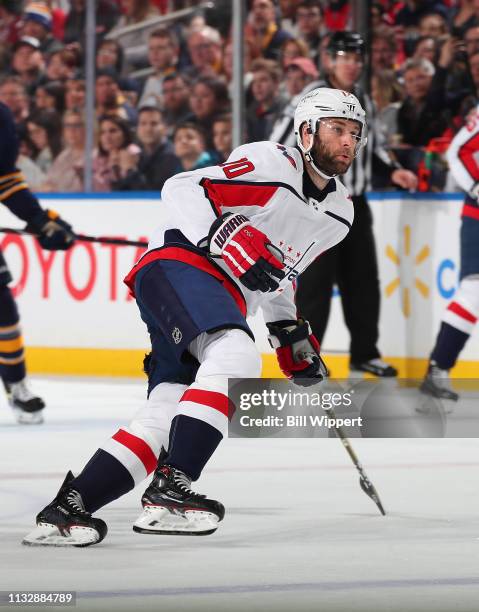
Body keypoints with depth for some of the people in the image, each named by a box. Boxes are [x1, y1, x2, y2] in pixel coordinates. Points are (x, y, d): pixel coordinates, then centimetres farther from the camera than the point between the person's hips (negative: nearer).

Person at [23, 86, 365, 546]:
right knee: (236, 355, -33)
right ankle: (169, 491, -38)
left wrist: (292, 335, 30)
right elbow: (182, 189, -15)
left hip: (227, 294, 9)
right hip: (179, 265, -9)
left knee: (168, 414, -8)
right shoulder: (271, 164, -7)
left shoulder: (339, 213, 19)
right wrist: (228, 239, -27)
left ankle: (67, 508, -8)